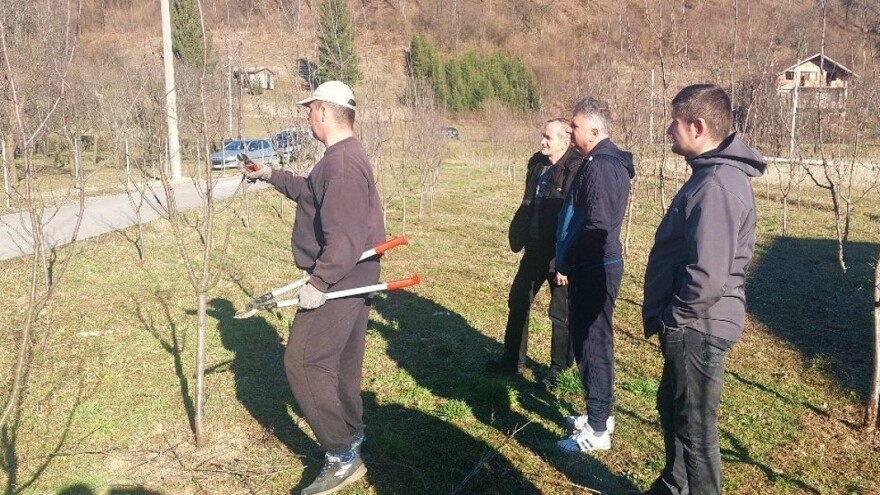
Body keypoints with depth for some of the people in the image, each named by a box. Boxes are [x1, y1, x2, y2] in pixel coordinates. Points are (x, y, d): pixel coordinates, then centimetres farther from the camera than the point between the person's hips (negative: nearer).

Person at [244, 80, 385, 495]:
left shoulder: (342, 162, -22)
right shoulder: (342, 156, 13)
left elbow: (345, 237, -29)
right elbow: (312, 193, 31)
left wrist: (318, 283, -27)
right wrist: (272, 176, 33)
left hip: (338, 281, -11)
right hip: (348, 279, 11)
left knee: (303, 362, -7)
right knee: (340, 360, 20)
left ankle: (343, 457, -2)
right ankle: (350, 433, 35)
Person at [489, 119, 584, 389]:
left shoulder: (576, 170, -19)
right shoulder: (537, 163, 6)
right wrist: (519, 235, 12)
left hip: (561, 254, -8)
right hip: (535, 248, 8)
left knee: (561, 314, 7)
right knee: (517, 301, 17)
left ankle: (558, 370, 24)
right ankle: (513, 359, 34)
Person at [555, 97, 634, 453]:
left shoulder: (600, 167, -19)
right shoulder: (607, 161, 13)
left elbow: (596, 226, -26)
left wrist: (566, 263, -15)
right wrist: (567, 259, 15)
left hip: (593, 270, -10)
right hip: (595, 266, 10)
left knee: (592, 345, -2)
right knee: (590, 341, 18)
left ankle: (597, 431, 10)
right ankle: (598, 414, 32)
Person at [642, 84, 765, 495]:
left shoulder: (717, 185, -23)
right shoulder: (712, 173, 10)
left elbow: (707, 276, -31)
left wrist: (670, 319, -15)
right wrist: (669, 316, 14)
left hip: (697, 329, -11)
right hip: (692, 327, 11)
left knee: (695, 429, 5)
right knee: (673, 410, 25)